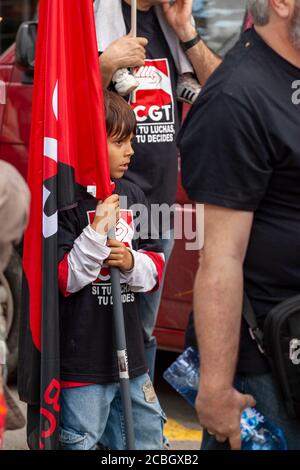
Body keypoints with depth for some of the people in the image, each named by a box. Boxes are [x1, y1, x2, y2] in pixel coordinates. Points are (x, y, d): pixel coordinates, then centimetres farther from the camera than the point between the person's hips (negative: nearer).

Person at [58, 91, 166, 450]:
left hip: (129, 353, 7)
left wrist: (131, 263, -8)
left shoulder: (132, 196, 9)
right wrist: (98, 232, -24)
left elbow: (156, 268, 14)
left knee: (148, 439, 15)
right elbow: (60, 279, -16)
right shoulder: (65, 202, -13)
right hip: (81, 360, -7)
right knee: (80, 442, 1)